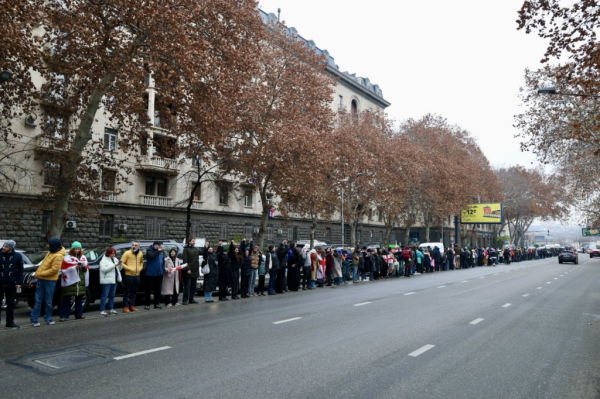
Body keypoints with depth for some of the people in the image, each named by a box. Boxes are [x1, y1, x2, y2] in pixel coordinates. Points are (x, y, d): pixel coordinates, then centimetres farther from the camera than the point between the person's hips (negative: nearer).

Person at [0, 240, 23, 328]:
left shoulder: (17, 256, 0)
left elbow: (20, 270, 3)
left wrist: (19, 282, -3)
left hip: (11, 284, 0)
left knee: (10, 303, 8)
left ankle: (10, 322, 17)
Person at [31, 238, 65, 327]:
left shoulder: (58, 256, -16)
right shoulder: (51, 252, 11)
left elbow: (54, 269, -20)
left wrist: (40, 274, -15)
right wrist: (38, 273, 9)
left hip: (50, 281, -7)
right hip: (41, 280, 7)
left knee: (48, 301, 4)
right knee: (38, 300, 6)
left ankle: (48, 318, 18)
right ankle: (34, 319, 9)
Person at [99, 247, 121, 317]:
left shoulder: (115, 259, 16)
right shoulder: (104, 260, -6)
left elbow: (119, 269, 19)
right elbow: (104, 269, -22)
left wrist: (120, 264, -2)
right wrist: (114, 265, -25)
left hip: (114, 280, 7)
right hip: (106, 280, -7)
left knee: (112, 295, 12)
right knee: (105, 295, -7)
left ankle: (111, 309, 19)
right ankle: (102, 311, -6)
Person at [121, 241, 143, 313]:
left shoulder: (140, 254, 10)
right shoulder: (127, 253, -7)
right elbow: (122, 263, -10)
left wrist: (140, 268, 6)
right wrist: (129, 269, -16)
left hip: (137, 276, 6)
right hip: (128, 275, -5)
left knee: (134, 292, 11)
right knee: (126, 292, 0)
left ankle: (131, 306, 20)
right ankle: (125, 307, 5)